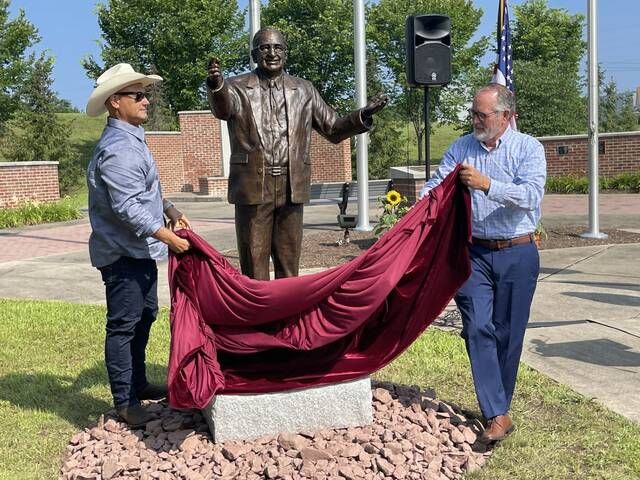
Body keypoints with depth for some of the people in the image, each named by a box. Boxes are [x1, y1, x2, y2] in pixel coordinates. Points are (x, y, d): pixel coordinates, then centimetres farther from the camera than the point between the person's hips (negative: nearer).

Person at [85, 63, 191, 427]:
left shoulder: (133, 140, 13)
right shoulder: (118, 148, -21)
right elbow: (127, 206, -27)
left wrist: (171, 210, 13)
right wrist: (167, 236, -25)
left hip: (139, 249, 11)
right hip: (123, 252, -11)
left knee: (145, 316, 20)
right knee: (123, 325, -3)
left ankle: (138, 383, 33)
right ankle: (124, 401, 5)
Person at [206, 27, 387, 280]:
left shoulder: (304, 90, 12)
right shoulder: (237, 87, 2)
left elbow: (333, 128, 14)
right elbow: (223, 109, -20)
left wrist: (363, 115, -4)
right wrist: (216, 85, -42)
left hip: (292, 188, 3)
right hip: (253, 188, -2)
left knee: (289, 268, 10)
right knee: (254, 269, 2)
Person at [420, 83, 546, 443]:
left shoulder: (529, 148, -3)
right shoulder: (461, 148, 7)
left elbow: (530, 195, -18)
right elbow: (436, 186, -1)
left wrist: (487, 184, -28)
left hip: (517, 254, -2)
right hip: (474, 253, 2)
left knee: (508, 333, 6)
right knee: (478, 328, -8)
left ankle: (498, 408, 24)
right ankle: (498, 416, -5)